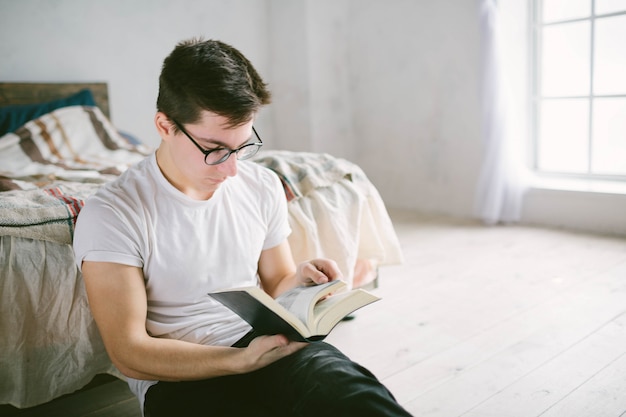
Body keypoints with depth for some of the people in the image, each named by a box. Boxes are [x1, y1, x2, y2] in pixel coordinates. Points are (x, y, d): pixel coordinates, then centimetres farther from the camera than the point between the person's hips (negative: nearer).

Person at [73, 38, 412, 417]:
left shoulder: (263, 187, 6)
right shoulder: (111, 215, -10)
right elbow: (130, 354, -11)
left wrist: (297, 282, -8)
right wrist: (244, 360, -23)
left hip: (262, 343, 3)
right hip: (179, 376, -2)